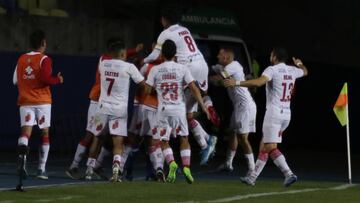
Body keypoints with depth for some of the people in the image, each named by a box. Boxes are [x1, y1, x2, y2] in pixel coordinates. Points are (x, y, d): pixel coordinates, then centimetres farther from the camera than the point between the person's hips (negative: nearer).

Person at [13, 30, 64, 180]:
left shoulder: (21, 59, 10)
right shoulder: (44, 60, -6)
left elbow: (15, 81, 15)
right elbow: (46, 79, -18)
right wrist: (58, 80, -1)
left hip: (25, 101, 3)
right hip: (42, 101, -3)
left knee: (25, 132, -8)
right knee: (45, 134, 10)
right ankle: (41, 169, 9)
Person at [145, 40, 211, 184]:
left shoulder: (155, 70, -2)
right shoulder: (182, 69, -2)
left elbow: (147, 90, 0)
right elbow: (193, 88, -5)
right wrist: (203, 106, 0)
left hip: (164, 109, 0)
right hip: (179, 108, 0)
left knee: (164, 142, 8)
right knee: (184, 139, 12)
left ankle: (171, 163, -17)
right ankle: (186, 167, -4)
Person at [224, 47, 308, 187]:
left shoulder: (272, 70, -11)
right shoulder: (292, 70, 10)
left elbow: (258, 82, -28)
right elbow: (305, 72, 33)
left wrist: (237, 83, -25)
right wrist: (299, 64, 56)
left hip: (273, 113, -8)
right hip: (286, 114, 8)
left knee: (271, 147, -9)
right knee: (264, 145, 15)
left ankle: (289, 174, -23)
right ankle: (252, 178, 18)